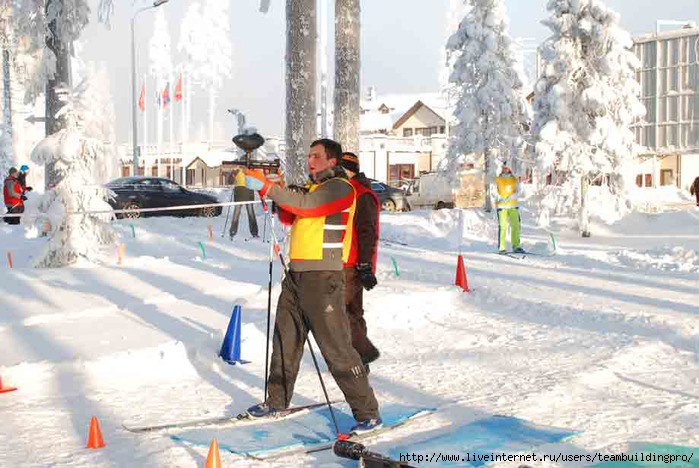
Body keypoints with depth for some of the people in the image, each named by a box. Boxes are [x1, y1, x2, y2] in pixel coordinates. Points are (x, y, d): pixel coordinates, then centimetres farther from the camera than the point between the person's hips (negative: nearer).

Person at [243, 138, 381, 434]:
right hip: (296, 274, 9)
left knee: (337, 348, -8)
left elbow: (305, 205, -21)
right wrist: (276, 192, -2)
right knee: (285, 340, 16)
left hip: (323, 278, -9)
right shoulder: (311, 188, 21)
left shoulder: (340, 187, -7)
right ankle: (277, 401, 32)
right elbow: (289, 216, 13)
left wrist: (267, 187, -22)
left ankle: (368, 413, 0)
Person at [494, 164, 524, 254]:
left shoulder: (514, 180, 10)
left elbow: (517, 191, 1)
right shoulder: (497, 180, 4)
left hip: (513, 205, 3)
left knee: (516, 225, 3)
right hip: (501, 206, -3)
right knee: (503, 227, -8)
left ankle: (516, 246, 12)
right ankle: (502, 248, -4)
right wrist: (499, 197, -21)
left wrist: (511, 197, -17)